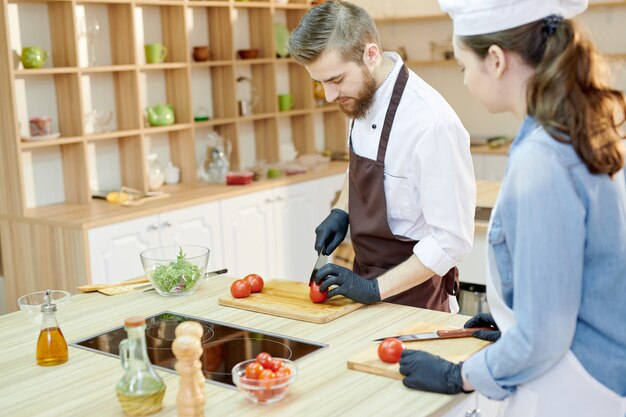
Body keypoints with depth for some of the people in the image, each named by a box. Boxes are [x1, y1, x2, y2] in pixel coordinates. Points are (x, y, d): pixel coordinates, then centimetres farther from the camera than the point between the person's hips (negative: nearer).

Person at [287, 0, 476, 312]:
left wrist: (375, 288, -23)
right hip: (365, 280, 7)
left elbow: (452, 241, -23)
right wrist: (341, 211, 1)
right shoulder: (360, 95, -4)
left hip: (410, 293, -7)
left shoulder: (433, 125, -28)